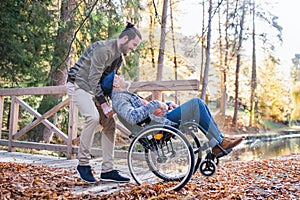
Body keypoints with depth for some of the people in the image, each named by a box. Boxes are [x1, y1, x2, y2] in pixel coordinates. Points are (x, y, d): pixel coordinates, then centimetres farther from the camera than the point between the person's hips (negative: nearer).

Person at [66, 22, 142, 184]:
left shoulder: (119, 57, 8)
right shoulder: (103, 49, -22)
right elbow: (93, 79, -25)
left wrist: (109, 101, 3)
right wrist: (104, 104, -25)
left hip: (94, 89, 9)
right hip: (78, 84, -9)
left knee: (109, 124, -1)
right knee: (93, 117, -29)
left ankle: (107, 170, 2)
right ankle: (83, 163, -14)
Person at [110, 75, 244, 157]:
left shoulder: (128, 95, 30)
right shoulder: (119, 99, -4)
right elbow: (133, 117, -24)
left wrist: (168, 105, 15)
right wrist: (154, 104, -18)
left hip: (164, 118, 10)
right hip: (160, 123, -10)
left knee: (197, 103, 2)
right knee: (196, 103, -17)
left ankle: (219, 142, -2)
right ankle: (220, 143, -14)